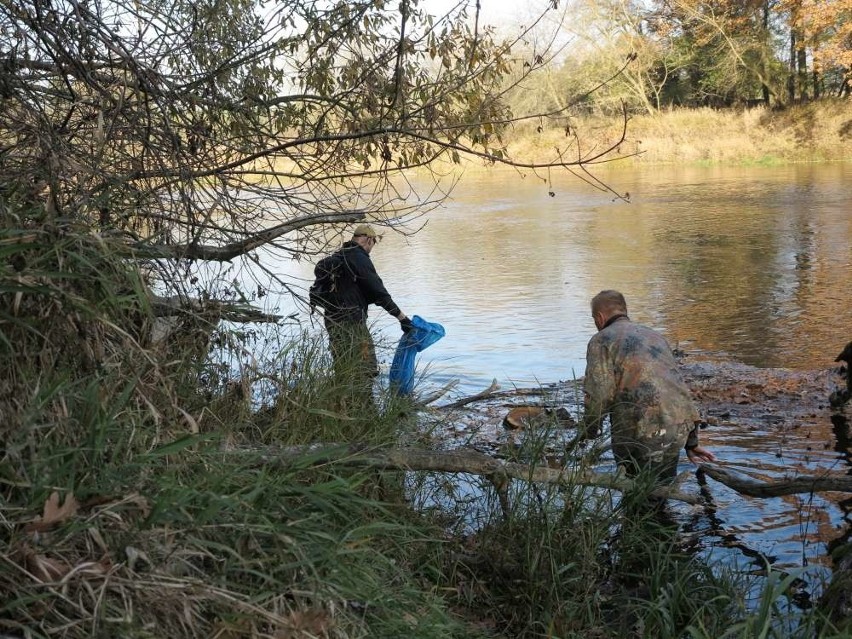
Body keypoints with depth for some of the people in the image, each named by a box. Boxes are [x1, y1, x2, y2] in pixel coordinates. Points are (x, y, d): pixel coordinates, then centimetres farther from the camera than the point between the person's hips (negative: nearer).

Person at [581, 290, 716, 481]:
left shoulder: (602, 340, 3)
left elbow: (599, 393, -10)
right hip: (680, 428, 7)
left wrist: (589, 432, 6)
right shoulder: (654, 335, 25)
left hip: (642, 432, -7)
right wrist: (691, 442, 27)